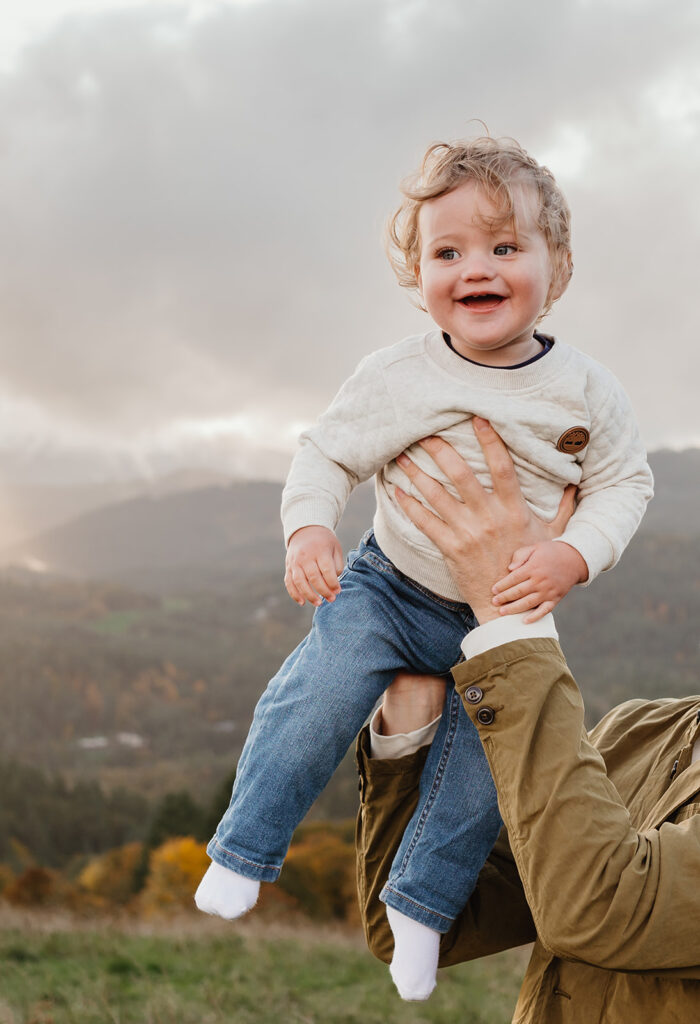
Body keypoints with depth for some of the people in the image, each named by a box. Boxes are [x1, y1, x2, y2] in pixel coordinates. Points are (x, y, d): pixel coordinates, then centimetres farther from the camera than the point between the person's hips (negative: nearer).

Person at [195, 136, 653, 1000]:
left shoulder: (584, 391, -9)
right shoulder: (395, 378, -11)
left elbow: (623, 482, -2)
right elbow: (327, 452, -2)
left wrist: (573, 554, -20)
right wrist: (308, 530, -20)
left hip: (505, 614, 1)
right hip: (390, 587, -1)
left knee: (485, 760, -8)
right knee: (321, 693, -21)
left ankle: (421, 898, 16)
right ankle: (244, 850, -2)